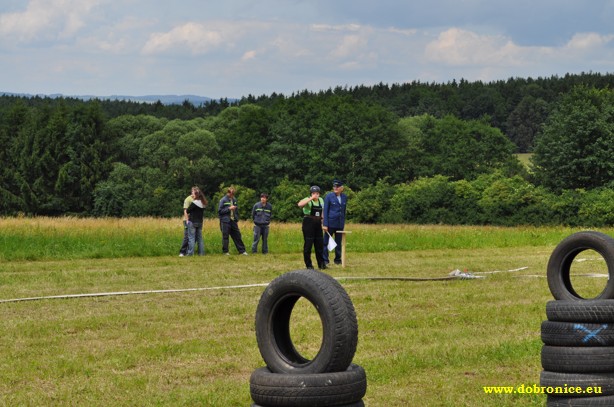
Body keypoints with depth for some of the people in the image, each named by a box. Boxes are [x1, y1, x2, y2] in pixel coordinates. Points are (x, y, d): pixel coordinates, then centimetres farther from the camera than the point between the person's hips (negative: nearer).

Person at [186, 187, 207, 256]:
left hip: (192, 222, -7)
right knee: (199, 238, 13)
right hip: (200, 222, 7)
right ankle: (201, 252, 11)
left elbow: (187, 211, -9)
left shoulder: (194, 203, -16)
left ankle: (190, 253, -6)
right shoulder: (203, 203, 5)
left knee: (191, 237, -3)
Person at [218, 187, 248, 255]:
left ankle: (242, 251, 9)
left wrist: (237, 220, 16)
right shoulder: (223, 200, -6)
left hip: (233, 221, 5)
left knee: (237, 236, 6)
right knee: (225, 237, -1)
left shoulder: (234, 200, 11)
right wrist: (229, 209, -17)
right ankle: (225, 251, 7)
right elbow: (220, 210, -10)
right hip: (225, 221, -5)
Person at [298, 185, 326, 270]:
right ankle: (308, 265, 5)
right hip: (308, 224, -6)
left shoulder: (321, 200, 12)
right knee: (308, 244, -3)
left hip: (318, 224, 6)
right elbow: (300, 204, -30)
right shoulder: (308, 200, -8)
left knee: (320, 244, 8)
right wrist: (311, 198, -30)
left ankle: (321, 264, 17)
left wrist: (323, 222, 16)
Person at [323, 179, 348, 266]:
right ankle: (325, 260, 2)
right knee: (326, 241, -2)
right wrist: (325, 224, -12)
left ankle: (338, 259, 19)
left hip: (340, 223, 4)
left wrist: (343, 222, 14)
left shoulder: (344, 197, 7)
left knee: (338, 242, 10)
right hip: (330, 222, -4)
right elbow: (325, 210, -7)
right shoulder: (329, 196, -6)